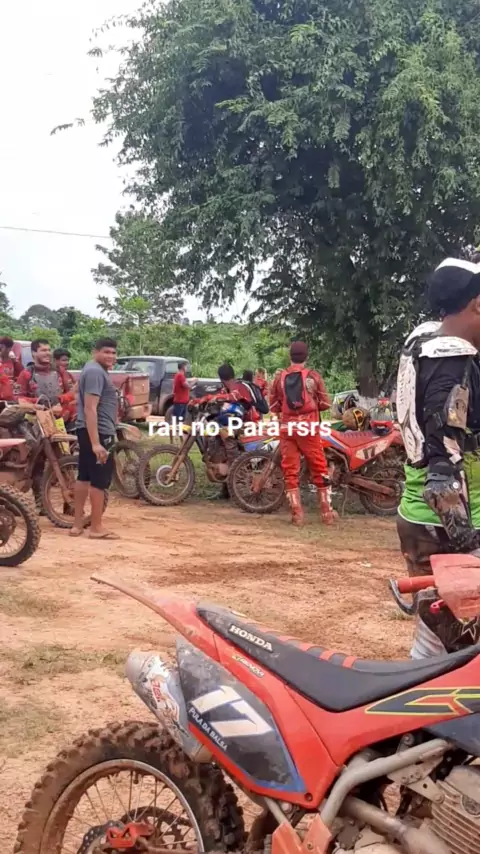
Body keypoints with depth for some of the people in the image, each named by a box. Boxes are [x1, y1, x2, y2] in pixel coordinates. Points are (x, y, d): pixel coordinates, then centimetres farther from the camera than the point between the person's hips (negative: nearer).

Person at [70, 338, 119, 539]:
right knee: (100, 480, -5)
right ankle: (97, 527, 2)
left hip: (89, 432, 11)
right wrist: (96, 443, -29)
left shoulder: (97, 370, 17)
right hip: (99, 432, -11)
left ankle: (78, 524, 18)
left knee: (84, 476, 12)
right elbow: (90, 408, -25)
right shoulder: (95, 372, -17)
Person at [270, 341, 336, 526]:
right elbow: (325, 403, 2)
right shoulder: (313, 376, -1)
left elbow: (273, 406, 8)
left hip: (287, 427, 2)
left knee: (290, 470, 5)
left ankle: (297, 514, 3)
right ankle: (326, 512, 10)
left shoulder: (280, 377, 5)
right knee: (319, 469, 7)